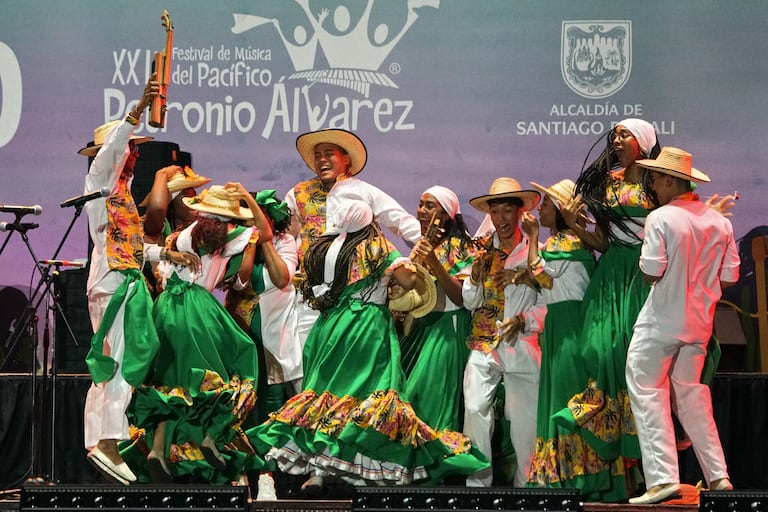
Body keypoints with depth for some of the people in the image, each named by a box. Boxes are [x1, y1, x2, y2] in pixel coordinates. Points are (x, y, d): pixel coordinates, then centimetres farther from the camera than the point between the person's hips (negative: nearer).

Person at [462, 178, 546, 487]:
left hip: (521, 344, -2)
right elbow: (469, 301, 9)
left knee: (524, 417, -1)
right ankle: (478, 481, -7)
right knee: (474, 409, -12)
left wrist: (525, 319, -15)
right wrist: (476, 274, -7)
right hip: (484, 344, 2)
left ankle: (526, 484, 11)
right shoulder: (482, 251, 12)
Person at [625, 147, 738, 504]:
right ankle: (718, 476, 14)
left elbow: (651, 273, -19)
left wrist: (645, 246, 1)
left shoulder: (661, 218, -14)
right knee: (691, 394, 17)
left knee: (647, 392, -1)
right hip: (698, 323, 6)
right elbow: (729, 277, 4)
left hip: (660, 323, -6)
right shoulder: (719, 222, 3)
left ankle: (662, 477, -11)